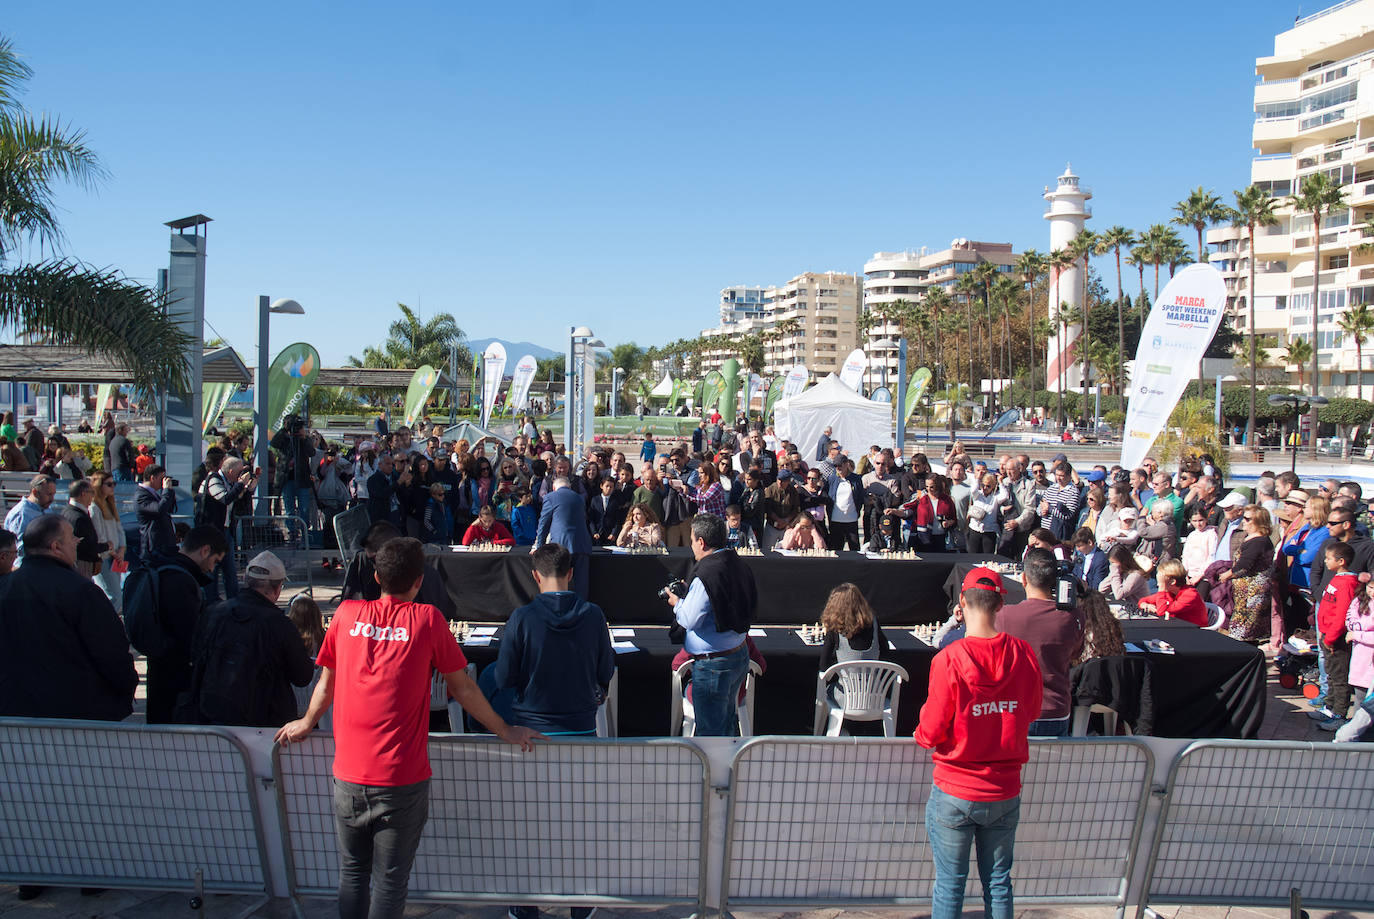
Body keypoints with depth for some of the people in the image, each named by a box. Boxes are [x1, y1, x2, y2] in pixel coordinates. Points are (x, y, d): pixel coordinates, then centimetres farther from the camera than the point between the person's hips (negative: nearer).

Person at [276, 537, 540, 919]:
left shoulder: (347, 613, 3)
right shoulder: (427, 619, -5)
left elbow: (326, 682, 15)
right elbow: (462, 689, 1)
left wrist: (307, 722, 34)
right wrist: (506, 732, 14)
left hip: (348, 776, 3)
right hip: (402, 780, -3)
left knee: (351, 872, 18)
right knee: (390, 880, 8)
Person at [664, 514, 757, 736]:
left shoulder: (705, 576, -23)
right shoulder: (738, 566, 3)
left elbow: (690, 620, -21)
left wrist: (677, 603, -1)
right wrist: (688, 595, 13)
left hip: (713, 665, -9)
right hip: (740, 655, 9)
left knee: (710, 731, 3)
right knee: (728, 722, 24)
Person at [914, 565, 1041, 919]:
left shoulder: (949, 659, -19)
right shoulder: (1023, 654, -9)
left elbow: (931, 734, -14)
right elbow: (1032, 711, 8)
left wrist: (922, 733, 8)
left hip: (954, 794, -3)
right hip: (1005, 793, 3)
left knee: (949, 886, 10)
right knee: (999, 883, 17)